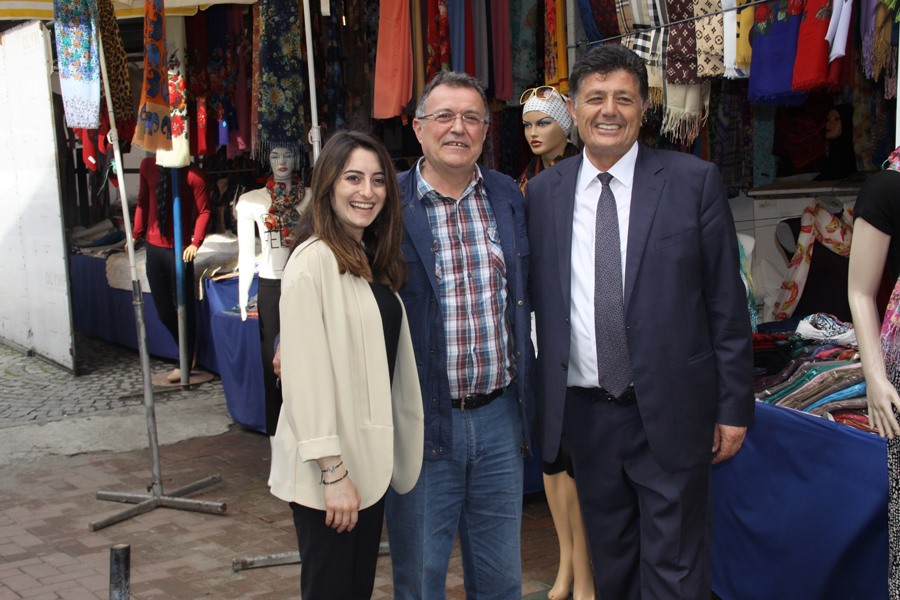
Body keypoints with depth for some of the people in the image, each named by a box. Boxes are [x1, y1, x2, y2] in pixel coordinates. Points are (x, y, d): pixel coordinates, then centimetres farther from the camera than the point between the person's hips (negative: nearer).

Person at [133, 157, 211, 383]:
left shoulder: (192, 174, -13)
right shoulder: (148, 166, 1)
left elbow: (203, 211, -9)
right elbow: (143, 202, 11)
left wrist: (195, 242, -17)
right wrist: (136, 234, 10)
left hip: (180, 249, -5)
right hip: (154, 246, 5)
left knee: (184, 308, 4)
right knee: (163, 310, 12)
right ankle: (188, 350, 33)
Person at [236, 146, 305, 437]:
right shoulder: (252, 201, 3)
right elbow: (246, 255, 5)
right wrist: (243, 301, 3)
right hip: (270, 287, 0)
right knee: (273, 364, 4)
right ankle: (276, 433, 13)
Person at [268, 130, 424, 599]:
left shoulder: (375, 262, 11)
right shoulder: (313, 261, -14)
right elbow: (305, 373, -19)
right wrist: (332, 470, -20)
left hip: (369, 458, 8)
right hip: (328, 470, -8)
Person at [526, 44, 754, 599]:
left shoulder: (695, 181, -4)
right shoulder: (544, 192, 5)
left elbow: (726, 302, -3)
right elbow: (537, 300, 9)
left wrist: (734, 406, -4)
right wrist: (537, 399, 7)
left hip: (670, 411, -3)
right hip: (583, 410, 3)